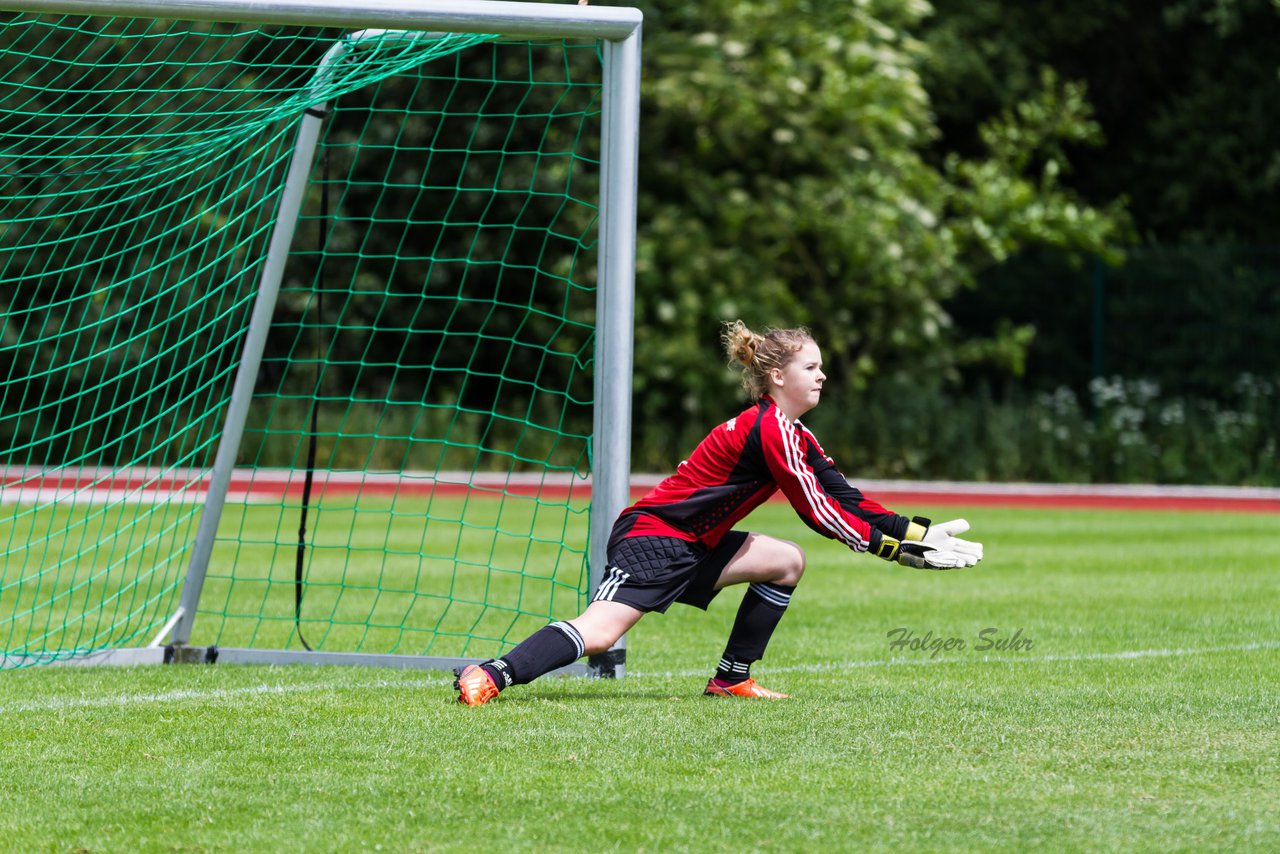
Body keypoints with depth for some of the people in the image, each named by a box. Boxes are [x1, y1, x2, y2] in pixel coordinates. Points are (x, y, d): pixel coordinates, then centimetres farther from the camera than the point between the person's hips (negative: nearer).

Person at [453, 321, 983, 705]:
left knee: (786, 561, 11)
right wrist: (898, 545, -10)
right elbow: (820, 514, -16)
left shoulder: (792, 434, 16)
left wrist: (917, 533, 5)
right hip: (652, 538, -10)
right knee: (600, 633, -27)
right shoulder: (771, 430, -15)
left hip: (691, 545, 10)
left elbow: (844, 497, 14)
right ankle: (489, 678, -34)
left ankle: (732, 679, 11)